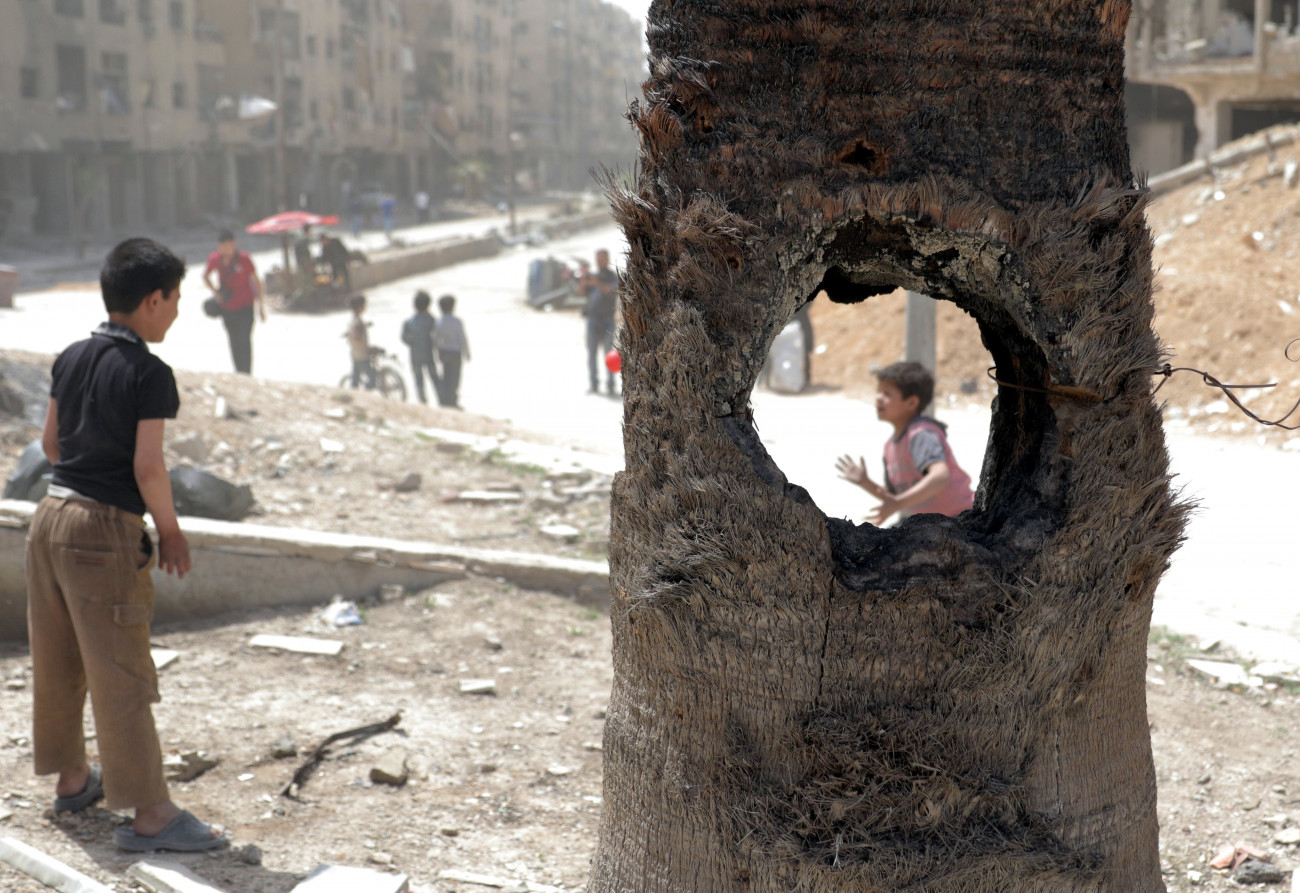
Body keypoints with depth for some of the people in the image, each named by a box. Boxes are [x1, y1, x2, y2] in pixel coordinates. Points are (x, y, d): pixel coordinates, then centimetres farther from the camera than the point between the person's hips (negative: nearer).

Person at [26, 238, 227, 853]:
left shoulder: (70, 359, 7)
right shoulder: (150, 373, -15)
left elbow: (50, 441, 15)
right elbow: (147, 466, -19)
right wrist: (170, 530, -6)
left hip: (51, 516, 8)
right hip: (104, 530, -8)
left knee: (55, 661, 18)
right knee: (121, 675, -3)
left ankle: (71, 779, 34)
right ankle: (150, 814, 3)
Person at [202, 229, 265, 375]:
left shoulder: (244, 258, -12)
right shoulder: (214, 259, -3)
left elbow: (256, 281, -3)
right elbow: (205, 277, 15)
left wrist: (260, 305, -2)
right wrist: (216, 292, -2)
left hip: (245, 306, -3)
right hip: (227, 307, 3)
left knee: (244, 341, -10)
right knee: (234, 342, 10)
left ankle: (247, 374, -7)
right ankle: (238, 373, 19)